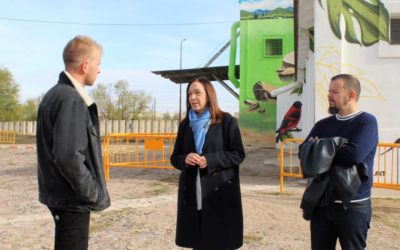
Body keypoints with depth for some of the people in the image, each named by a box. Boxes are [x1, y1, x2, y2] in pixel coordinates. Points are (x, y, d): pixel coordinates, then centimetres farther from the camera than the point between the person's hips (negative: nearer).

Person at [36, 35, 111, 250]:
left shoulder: (55, 94, 9)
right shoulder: (71, 100, -21)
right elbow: (68, 157, -28)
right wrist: (93, 193, -16)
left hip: (60, 194, 10)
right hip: (72, 199, -10)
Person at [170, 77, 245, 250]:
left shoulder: (226, 121, -3)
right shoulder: (185, 125, 11)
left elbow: (238, 155, -5)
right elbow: (175, 158, 13)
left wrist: (209, 160, -18)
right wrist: (185, 159, -11)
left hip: (221, 193, -4)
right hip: (192, 193, 4)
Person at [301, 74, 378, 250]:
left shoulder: (366, 122, -7)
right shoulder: (323, 124, 9)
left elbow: (355, 154, -23)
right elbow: (304, 151, -1)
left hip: (353, 205, -5)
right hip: (322, 202, 5)